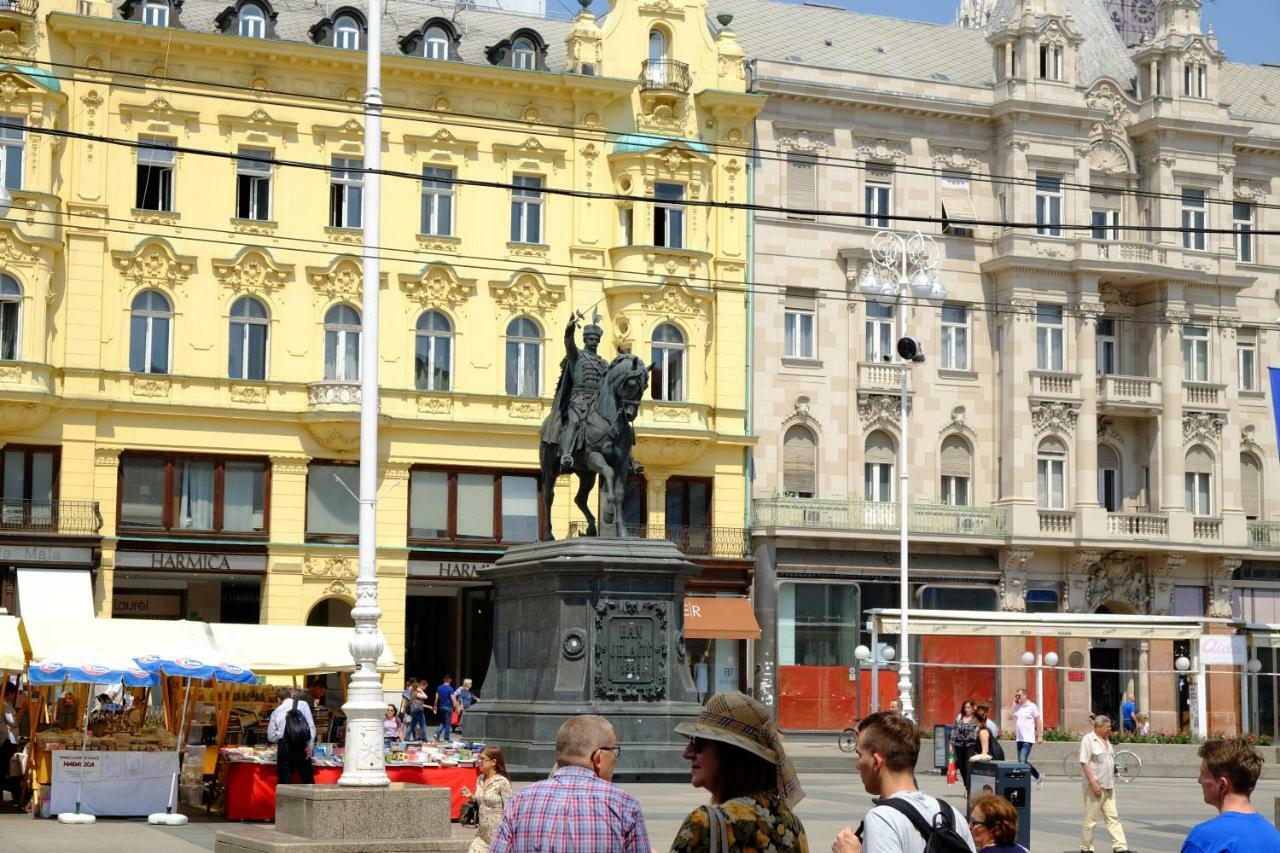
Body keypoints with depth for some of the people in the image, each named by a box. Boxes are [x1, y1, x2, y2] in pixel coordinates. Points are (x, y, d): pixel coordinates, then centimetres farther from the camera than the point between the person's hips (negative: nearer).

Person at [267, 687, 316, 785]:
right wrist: (310, 746, -1)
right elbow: (311, 725, -2)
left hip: (285, 748, 1)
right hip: (302, 747, -1)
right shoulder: (302, 705, 7)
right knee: (308, 780, 6)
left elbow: (271, 736, 11)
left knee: (284, 781, 3)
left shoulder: (276, 711, 11)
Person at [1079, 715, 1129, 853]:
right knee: (1091, 818, 0)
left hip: (1108, 786, 8)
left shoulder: (1106, 740, 15)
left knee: (1113, 817, 4)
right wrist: (1093, 783, -23)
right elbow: (1084, 763, -17)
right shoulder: (1088, 740, -11)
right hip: (1095, 786, -8)